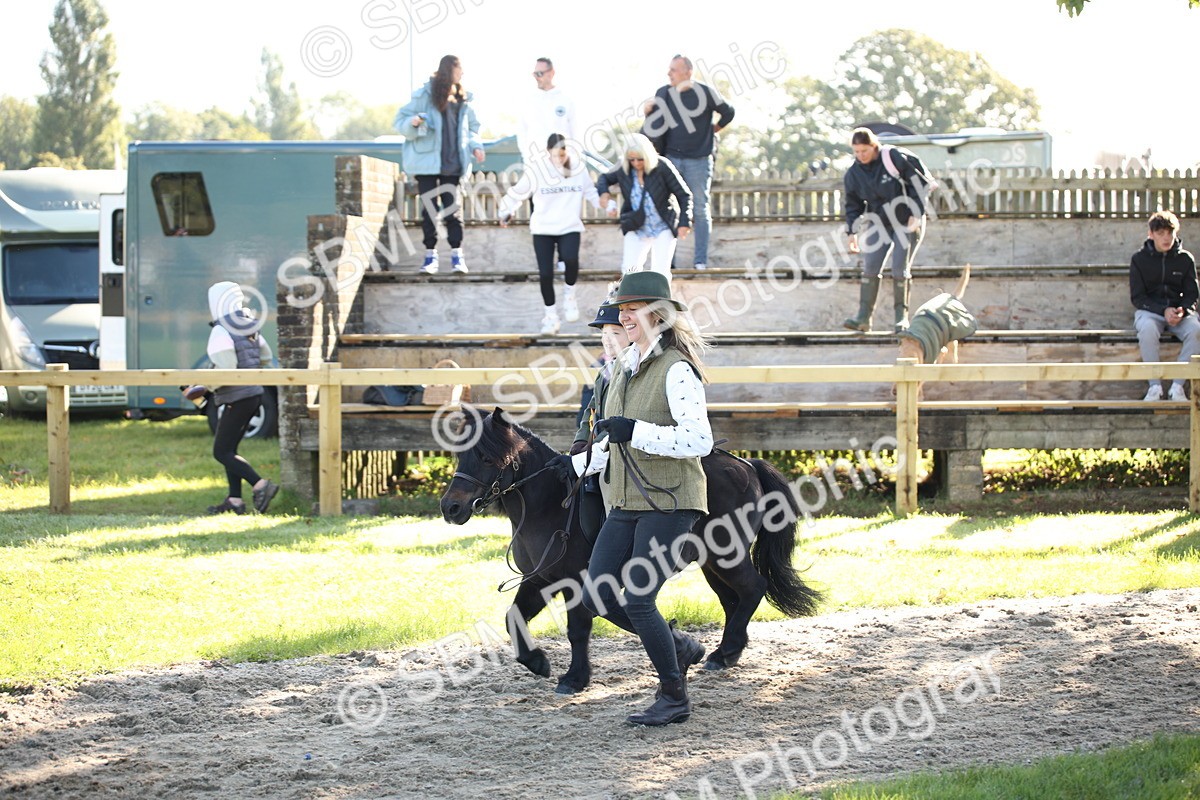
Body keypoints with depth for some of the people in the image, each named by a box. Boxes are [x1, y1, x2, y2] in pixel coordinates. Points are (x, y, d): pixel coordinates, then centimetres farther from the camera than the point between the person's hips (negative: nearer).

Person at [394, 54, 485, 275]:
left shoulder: (463, 99, 7)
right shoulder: (424, 96, -6)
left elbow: (471, 127, 19)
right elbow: (400, 121, -3)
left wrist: (475, 146, 1)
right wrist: (413, 123, -25)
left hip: (452, 163, 3)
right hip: (427, 161, -3)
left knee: (453, 207, -1)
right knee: (429, 208, 1)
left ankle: (457, 254, 3)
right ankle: (430, 254, 8)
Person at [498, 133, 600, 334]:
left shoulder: (579, 168, -1)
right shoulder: (536, 170, -9)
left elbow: (590, 192, 14)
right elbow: (517, 192, 0)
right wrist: (504, 212, 2)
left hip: (570, 227, 0)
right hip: (543, 229, 0)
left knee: (571, 260, -27)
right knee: (545, 274, -3)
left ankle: (569, 294, 2)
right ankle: (551, 315, 15)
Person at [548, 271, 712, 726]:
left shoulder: (676, 369, -13)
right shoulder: (626, 368, 13)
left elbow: (700, 440, -23)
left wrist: (634, 431, -26)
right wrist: (579, 464, 30)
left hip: (669, 502, -8)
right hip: (627, 503, 8)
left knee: (637, 601, -11)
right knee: (598, 597, 3)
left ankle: (674, 699, 6)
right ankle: (679, 647, 24)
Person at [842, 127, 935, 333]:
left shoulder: (895, 158, -15)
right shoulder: (854, 173, -1)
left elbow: (921, 182, -11)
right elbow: (853, 204, 8)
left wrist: (916, 214, -14)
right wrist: (852, 232, 0)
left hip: (908, 222, -4)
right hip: (878, 222, 4)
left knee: (900, 270, -8)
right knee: (870, 268, -7)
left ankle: (901, 316, 3)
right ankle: (863, 317, -6)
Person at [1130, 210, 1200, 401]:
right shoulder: (1139, 259, 1)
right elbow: (1137, 297, -1)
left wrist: (1182, 311, -16)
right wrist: (1163, 311, -17)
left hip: (1179, 310, 2)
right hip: (1149, 311, -2)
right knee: (1148, 329, -38)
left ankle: (1177, 386, -27)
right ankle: (1155, 386, -30)